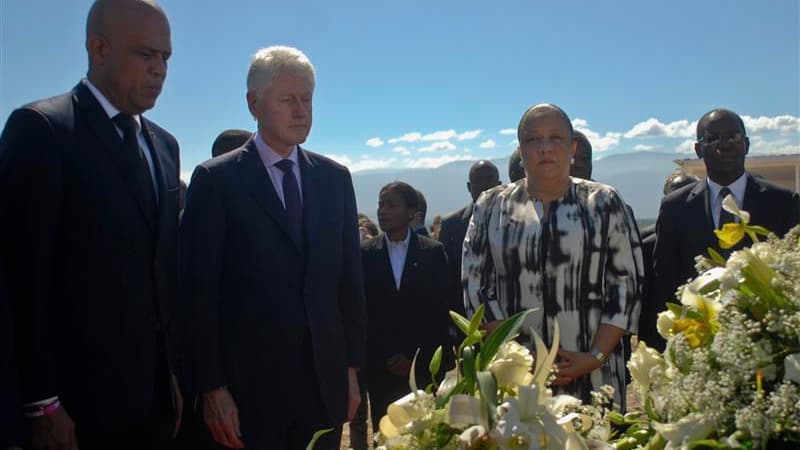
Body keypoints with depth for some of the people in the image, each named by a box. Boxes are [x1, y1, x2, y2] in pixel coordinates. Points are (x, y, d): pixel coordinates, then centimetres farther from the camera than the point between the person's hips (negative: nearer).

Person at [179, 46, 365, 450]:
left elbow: (350, 279, 8)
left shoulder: (335, 178, 6)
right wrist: (211, 387, -8)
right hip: (249, 383, -3)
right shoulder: (216, 180, -5)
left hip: (326, 380, 4)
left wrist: (352, 366, 7)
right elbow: (198, 292, -7)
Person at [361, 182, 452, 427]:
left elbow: (440, 311, 0)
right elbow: (360, 311, 2)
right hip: (379, 368, 1)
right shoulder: (364, 253, 3)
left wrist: (415, 357, -5)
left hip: (423, 366, 0)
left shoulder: (433, 252, 2)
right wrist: (385, 357, -4)